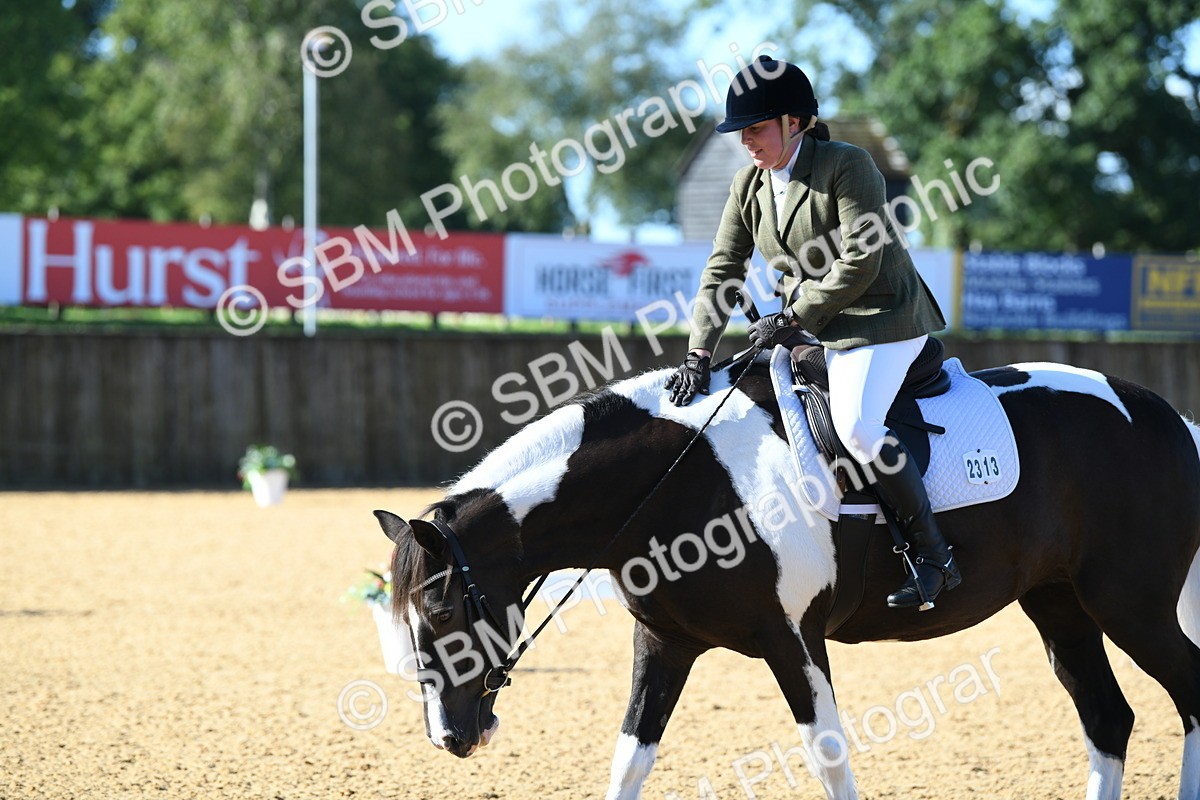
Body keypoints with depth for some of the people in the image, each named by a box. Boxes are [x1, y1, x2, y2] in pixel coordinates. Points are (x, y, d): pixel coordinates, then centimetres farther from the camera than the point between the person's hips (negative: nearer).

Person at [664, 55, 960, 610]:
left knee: (855, 424, -26)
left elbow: (860, 261, -23)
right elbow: (723, 270, 2)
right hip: (806, 326, 9)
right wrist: (699, 352, -9)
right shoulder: (749, 185, 5)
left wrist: (794, 319, -22)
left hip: (880, 317, -9)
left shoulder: (847, 166, -17)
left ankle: (935, 558, -18)